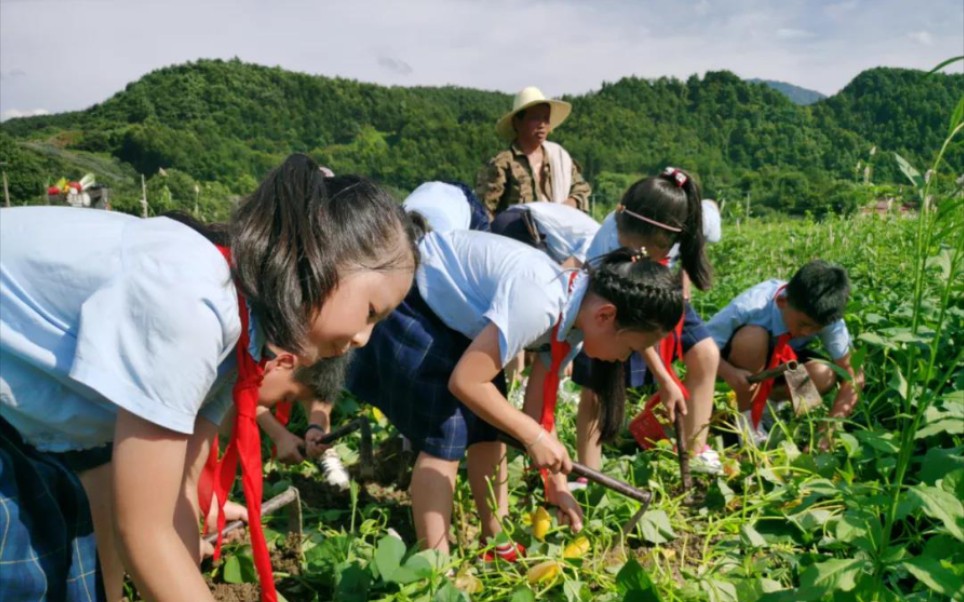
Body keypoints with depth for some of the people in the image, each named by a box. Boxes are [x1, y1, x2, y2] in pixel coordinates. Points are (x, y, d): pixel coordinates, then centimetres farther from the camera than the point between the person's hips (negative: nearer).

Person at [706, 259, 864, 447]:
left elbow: (852, 375, -23)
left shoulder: (826, 318, -27)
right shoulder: (750, 308, -36)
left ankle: (762, 404, 2)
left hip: (780, 360, 3)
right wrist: (729, 373, -49)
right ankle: (745, 419, -17)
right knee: (753, 337, -37)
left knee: (824, 375, -28)